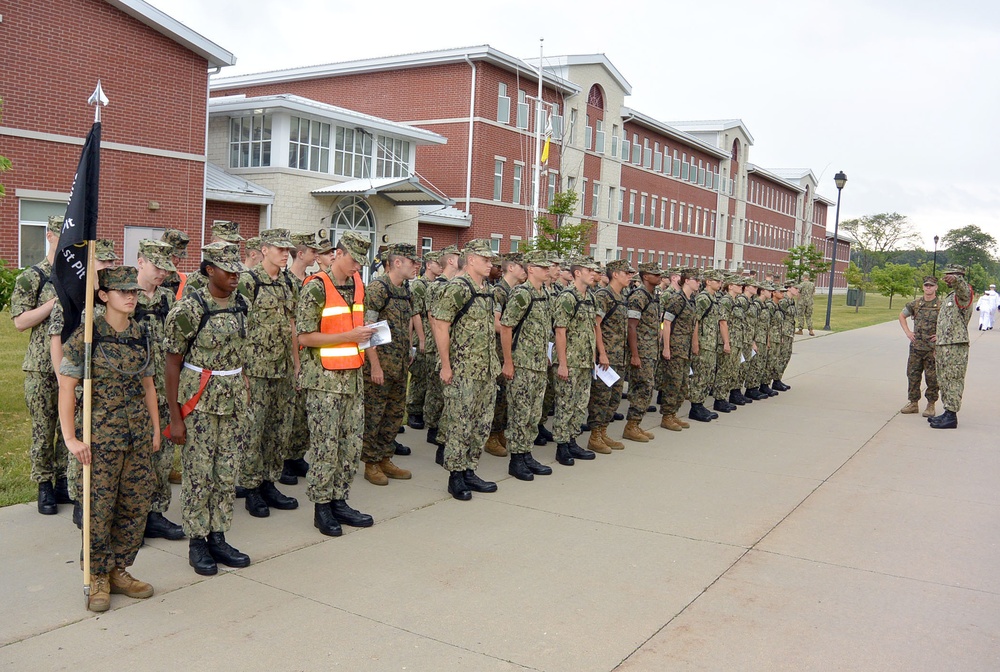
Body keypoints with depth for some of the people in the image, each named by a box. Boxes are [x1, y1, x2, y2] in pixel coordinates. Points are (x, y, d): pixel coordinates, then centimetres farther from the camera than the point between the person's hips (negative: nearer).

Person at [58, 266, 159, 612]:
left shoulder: (141, 335, 6)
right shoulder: (87, 335, -9)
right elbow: (66, 386, -10)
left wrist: (156, 427, 13)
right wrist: (70, 437, -13)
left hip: (139, 435, 5)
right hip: (101, 435, -5)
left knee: (136, 506, 9)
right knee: (99, 509, 3)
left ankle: (119, 570, 25)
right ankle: (98, 578, 19)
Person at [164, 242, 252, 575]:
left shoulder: (239, 304, 5)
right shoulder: (189, 308, -13)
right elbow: (173, 364, -9)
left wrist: (242, 385, 15)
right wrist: (175, 418, -11)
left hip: (234, 398, 6)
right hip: (199, 400, -6)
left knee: (227, 472, 10)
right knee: (199, 474, 2)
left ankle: (218, 538, 22)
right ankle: (197, 542, 16)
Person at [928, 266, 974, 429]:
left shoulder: (964, 294, -8)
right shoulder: (949, 297, 22)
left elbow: (962, 288, -35)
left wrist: (955, 280, -57)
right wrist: (938, 342, 27)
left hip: (956, 346, -10)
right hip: (943, 347, 10)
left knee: (953, 382, -8)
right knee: (944, 382, 13)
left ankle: (951, 417, -7)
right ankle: (948, 413, 20)